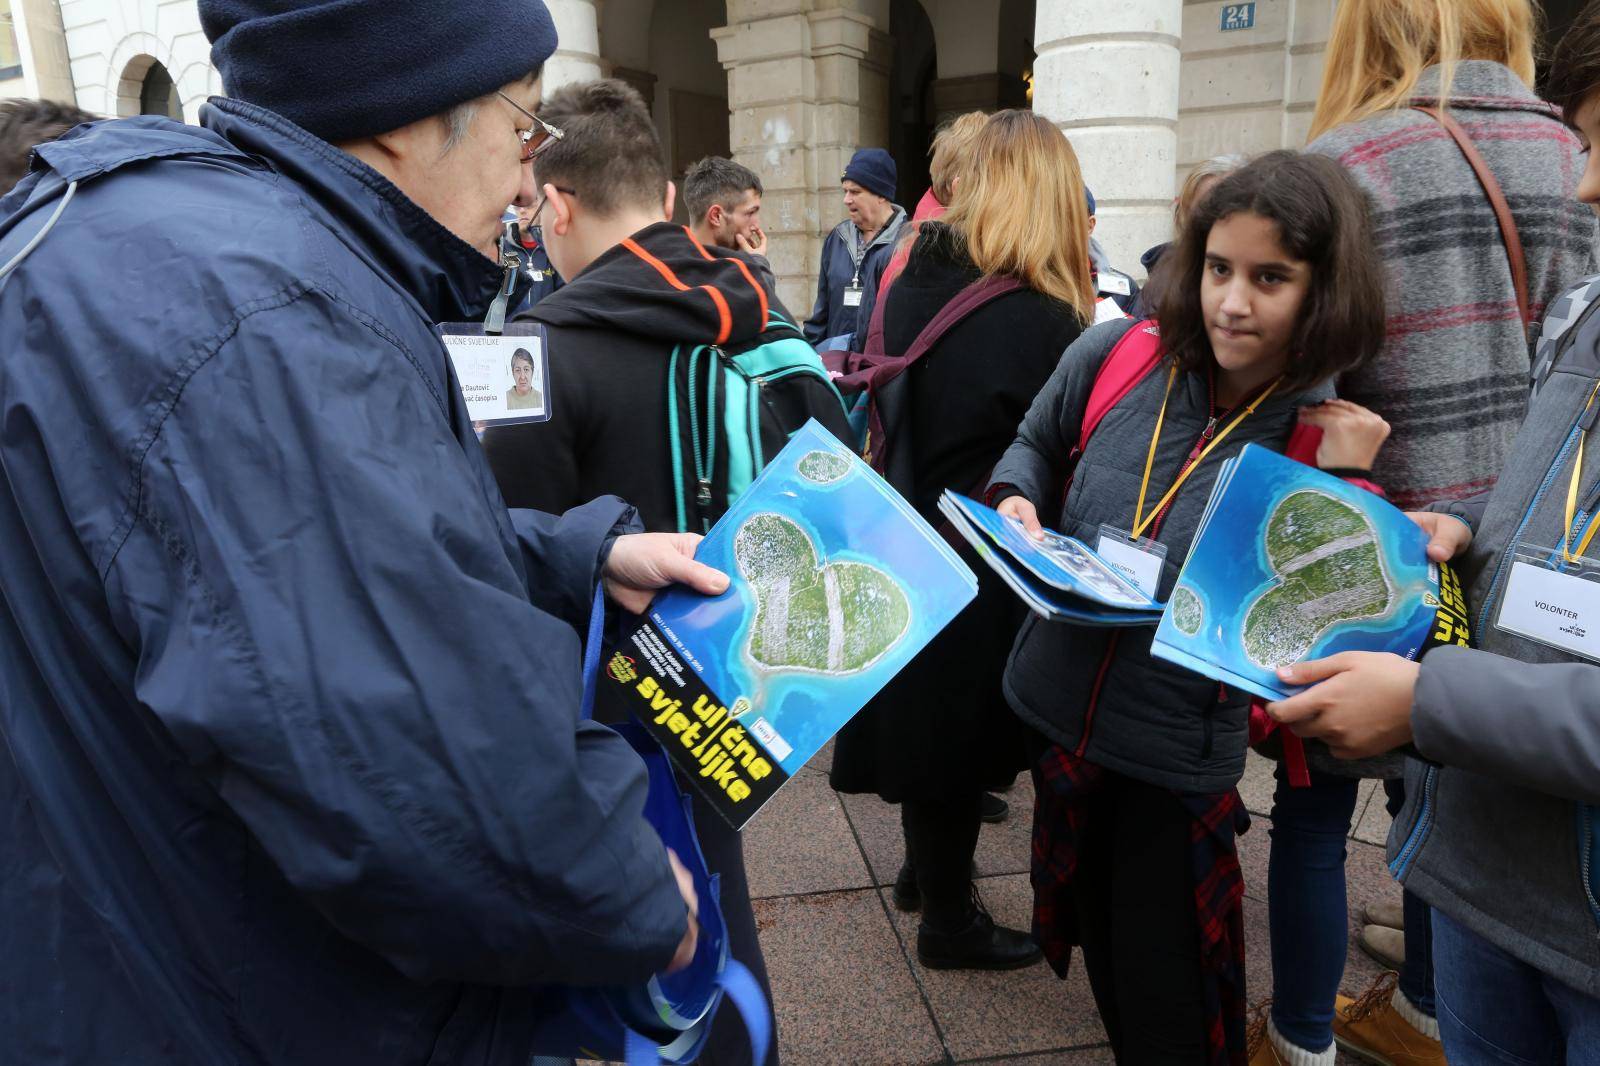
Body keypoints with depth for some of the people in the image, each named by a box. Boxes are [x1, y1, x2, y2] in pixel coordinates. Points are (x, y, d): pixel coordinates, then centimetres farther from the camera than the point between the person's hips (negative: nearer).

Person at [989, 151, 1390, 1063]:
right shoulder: (1114, 356, -8)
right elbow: (1035, 446, 12)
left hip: (1181, 751, -3)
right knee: (1103, 951, 28)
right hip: (1059, 708, 4)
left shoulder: (1337, 434, -13)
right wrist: (1016, 501, -9)